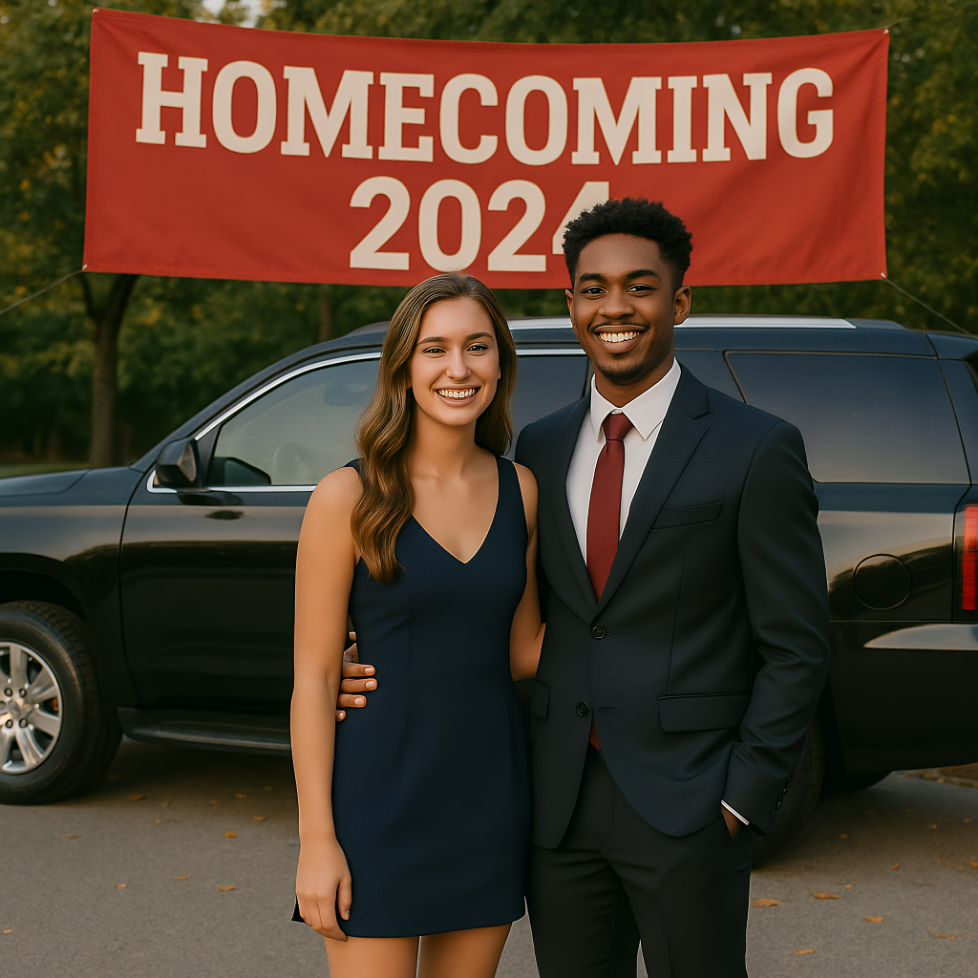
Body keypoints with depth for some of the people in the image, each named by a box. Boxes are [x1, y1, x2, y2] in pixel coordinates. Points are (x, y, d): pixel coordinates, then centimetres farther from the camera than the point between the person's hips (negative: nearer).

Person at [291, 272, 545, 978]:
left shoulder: (520, 489, 4)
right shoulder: (349, 497, -9)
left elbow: (522, 653, 10)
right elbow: (314, 678, -9)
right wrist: (316, 838, -11)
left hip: (490, 788, 5)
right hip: (382, 791, -4)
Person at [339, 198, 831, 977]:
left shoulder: (756, 449, -7)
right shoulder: (542, 447, 9)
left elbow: (797, 647, -5)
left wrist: (742, 799, -9)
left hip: (684, 804, -4)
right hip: (561, 804, 5)